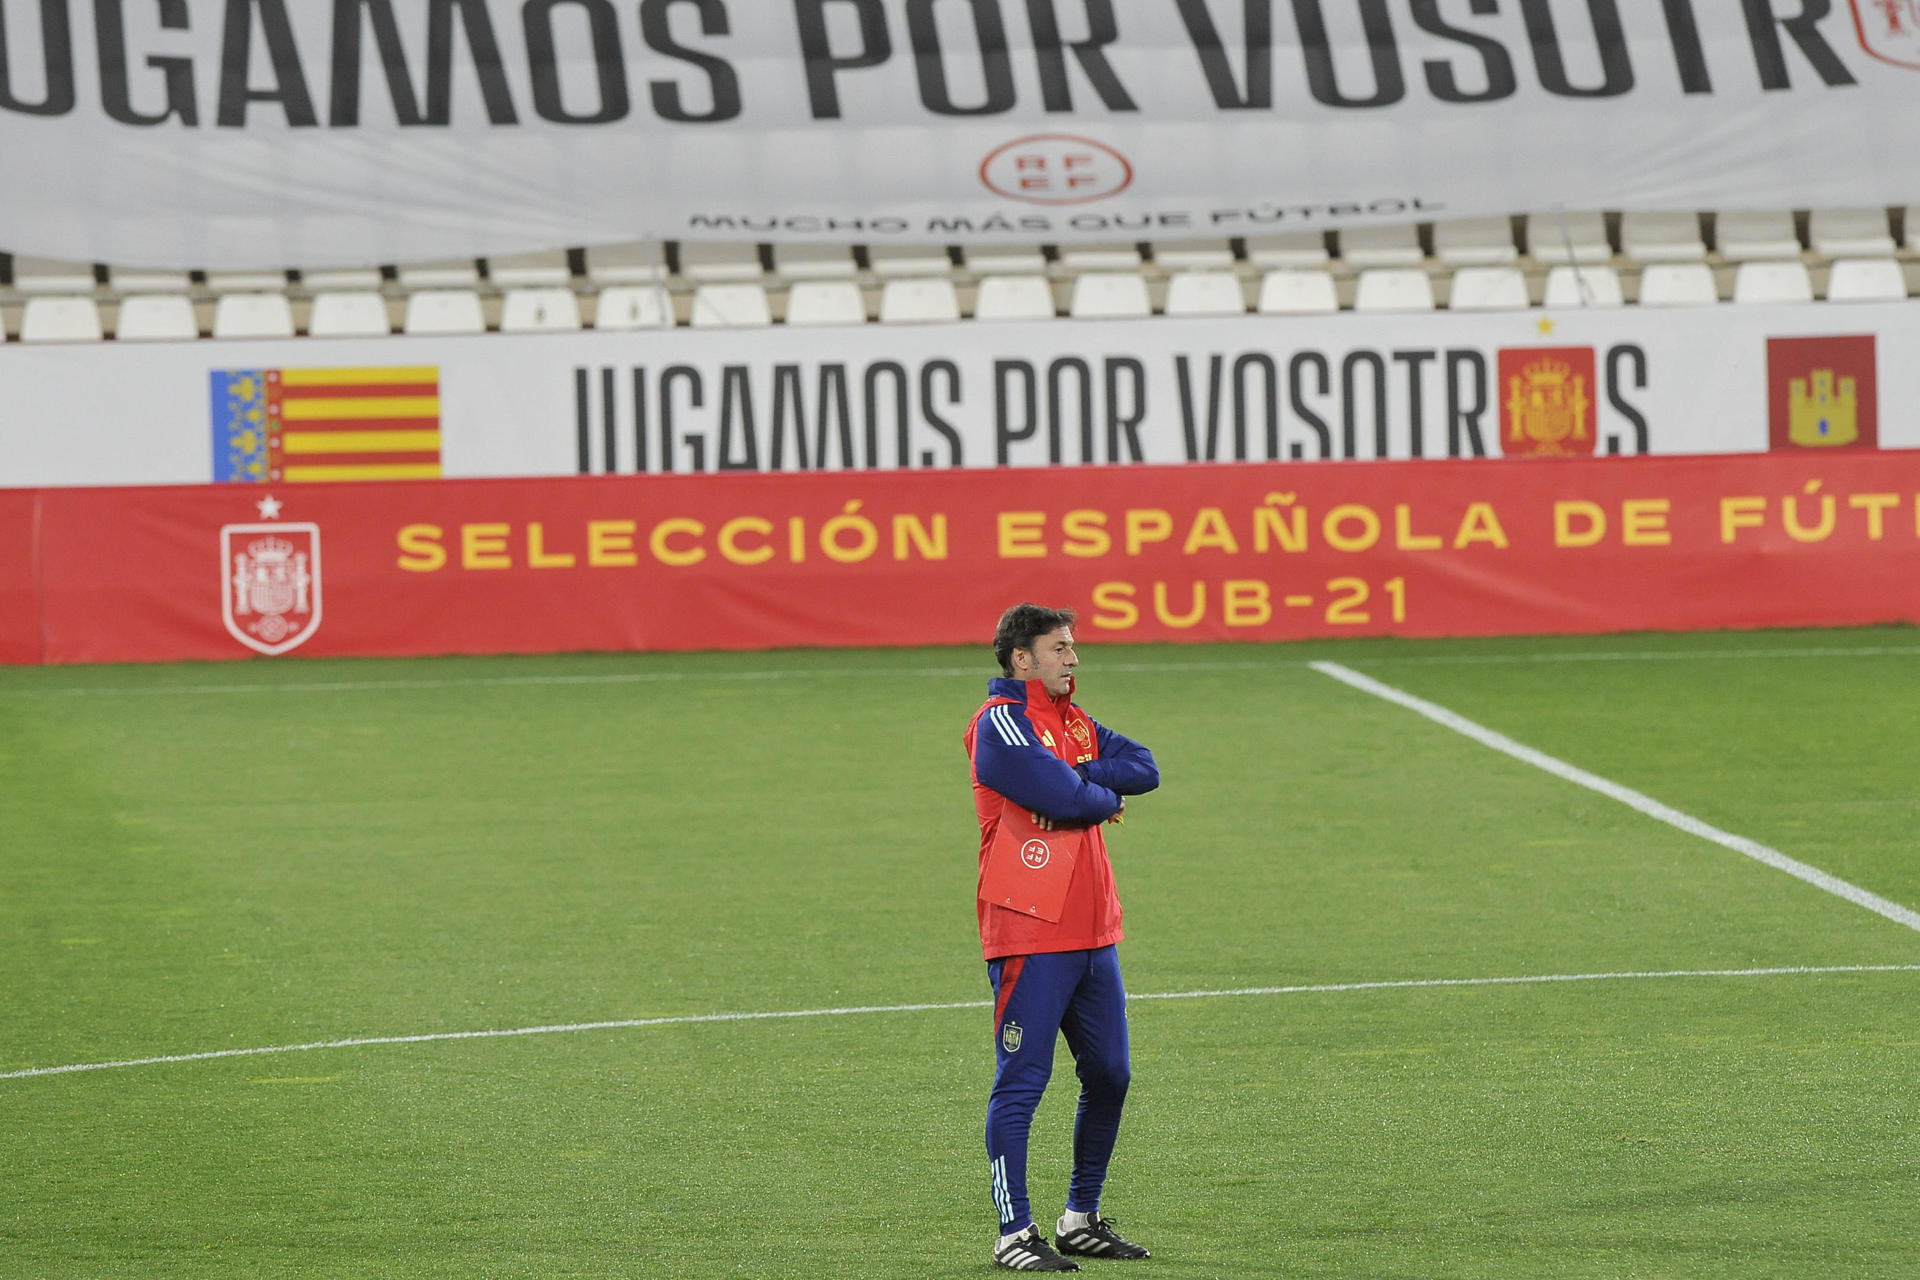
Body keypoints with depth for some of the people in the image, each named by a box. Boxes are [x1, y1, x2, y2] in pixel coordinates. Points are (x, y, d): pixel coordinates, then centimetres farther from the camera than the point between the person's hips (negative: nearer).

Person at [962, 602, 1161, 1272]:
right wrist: (1106, 796, -1)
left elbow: (1143, 768, 4)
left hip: (1093, 934, 9)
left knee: (1109, 1075, 12)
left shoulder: (1075, 722, 18)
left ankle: (1083, 1218, 24)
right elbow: (1063, 796, -21)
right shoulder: (1001, 720, -9)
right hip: (1030, 935, -9)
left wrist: (1073, 786, -11)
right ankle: (1014, 1235, -4)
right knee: (1021, 1083, -6)